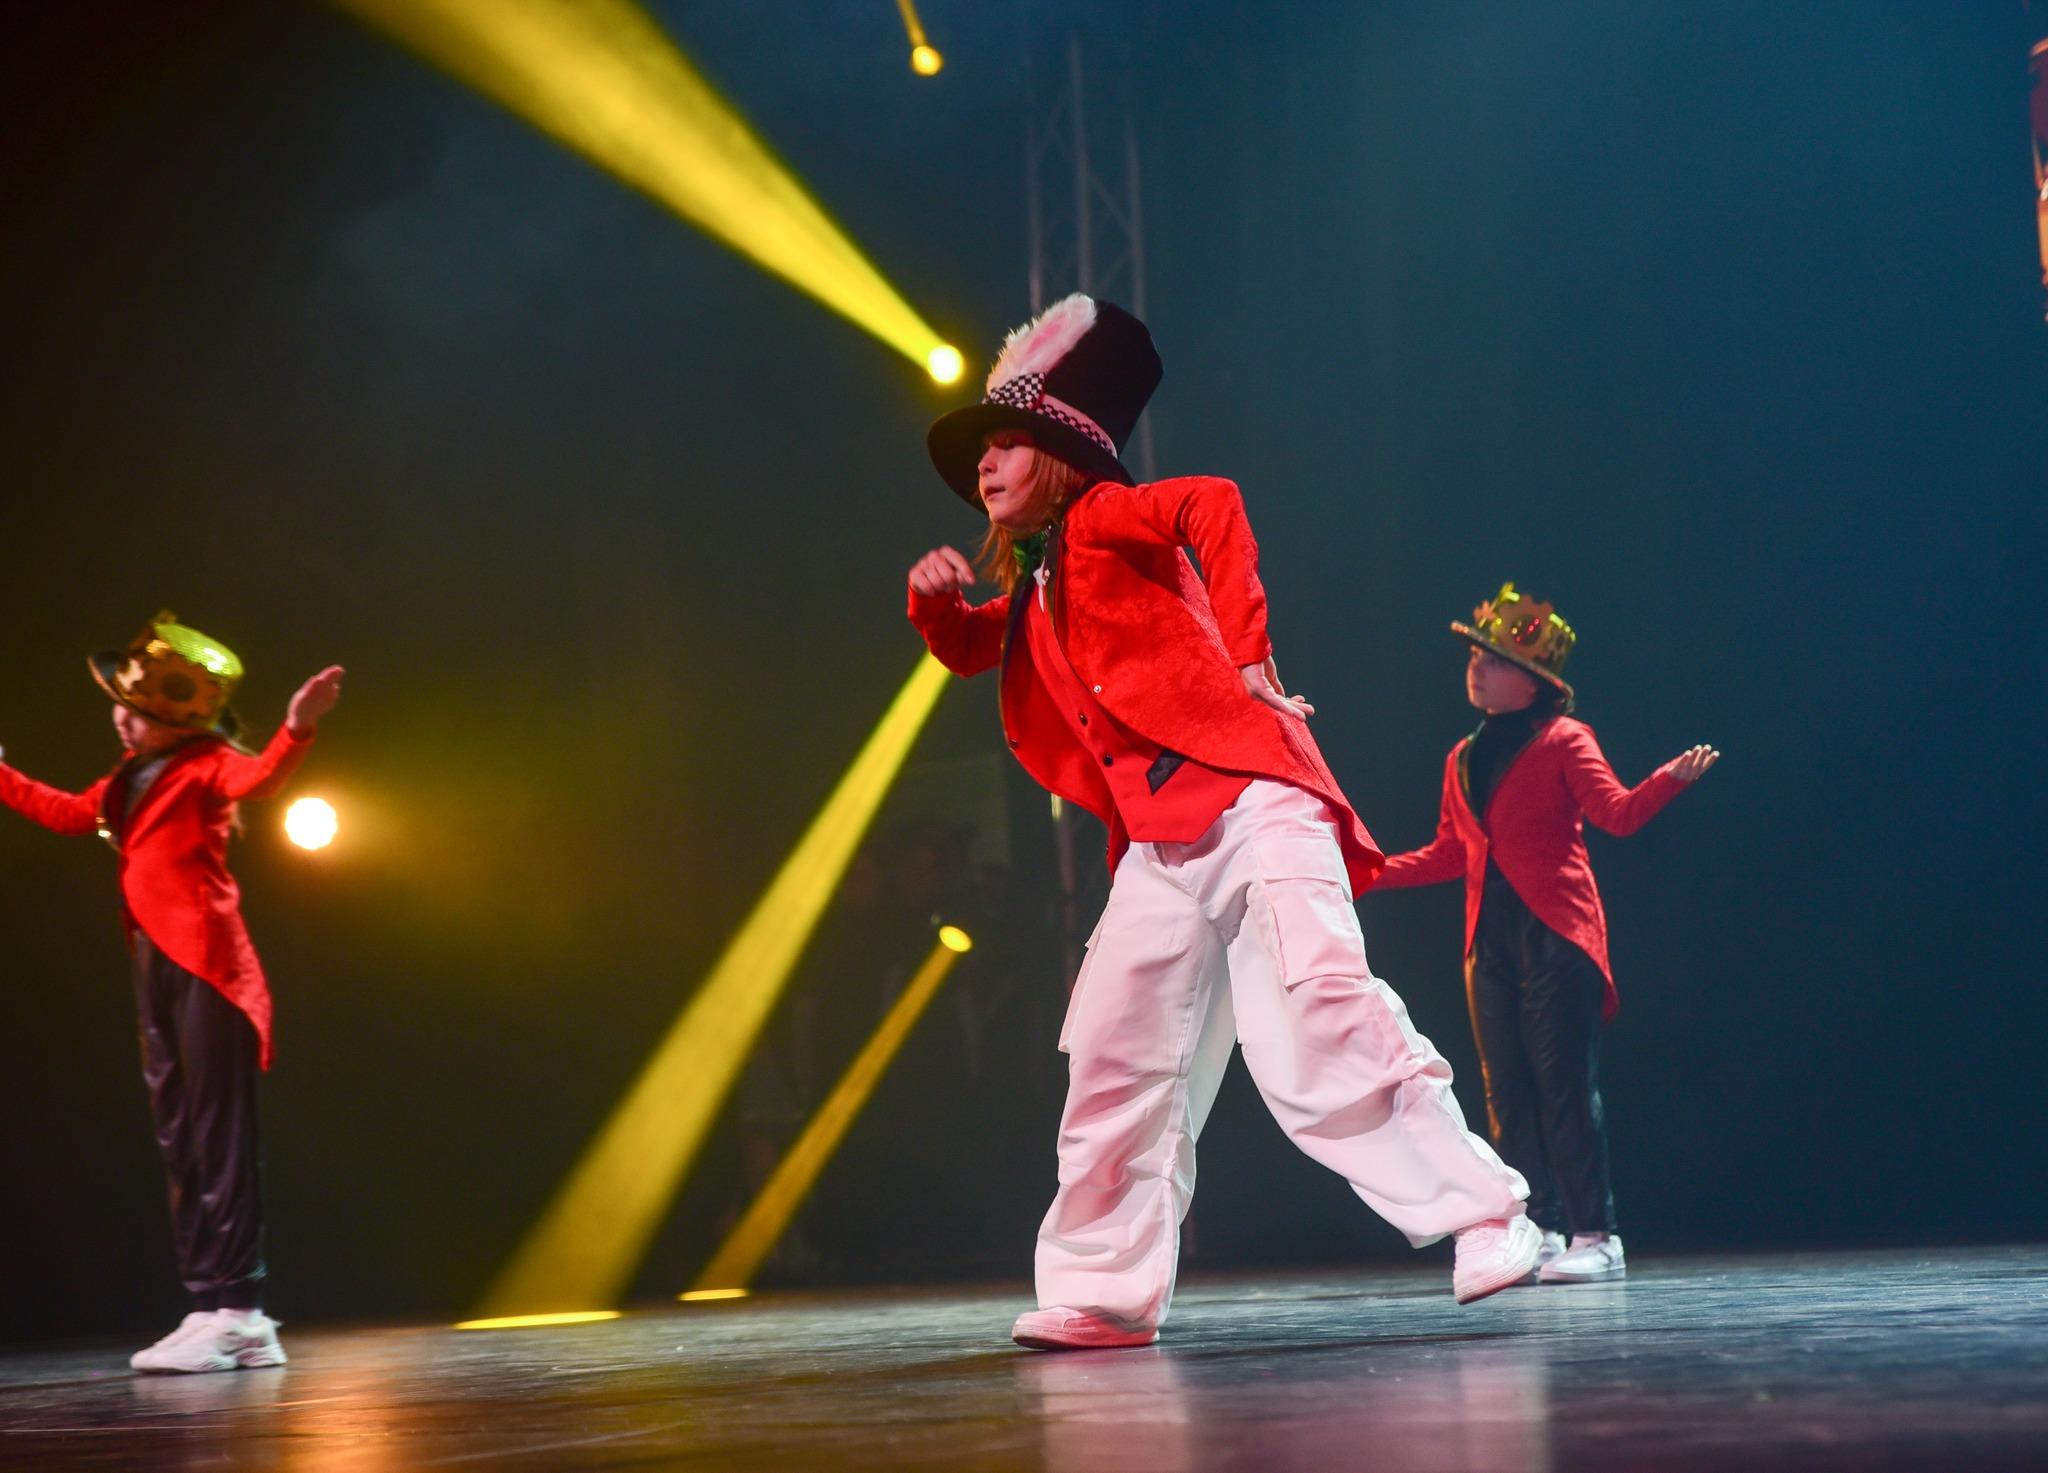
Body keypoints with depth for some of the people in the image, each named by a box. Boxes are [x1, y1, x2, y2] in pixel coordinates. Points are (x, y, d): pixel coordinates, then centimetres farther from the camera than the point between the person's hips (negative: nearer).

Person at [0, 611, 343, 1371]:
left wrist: (296, 730, -49)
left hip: (204, 964, -9)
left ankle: (239, 1314, -9)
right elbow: (67, 812, 30)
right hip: (156, 965, 9)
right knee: (180, 1139, 8)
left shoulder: (204, 765, -8)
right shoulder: (132, 779, 15)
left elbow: (258, 776, -30)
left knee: (218, 1136, -9)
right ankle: (210, 1309, 12)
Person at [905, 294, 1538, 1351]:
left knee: (1319, 1005, -22)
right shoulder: (1030, 600, 24)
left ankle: (1485, 1219, -17)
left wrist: (1244, 650, -19)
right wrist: (935, 595, 16)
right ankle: (1106, 1293, 10)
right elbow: (964, 646, 40)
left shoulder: (1103, 519, 2)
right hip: (1158, 849, 9)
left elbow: (1210, 506, -16)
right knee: (1114, 1059, 4)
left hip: (1243, 796, -9)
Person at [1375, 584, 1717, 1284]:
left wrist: (1670, 778, -25)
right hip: (1490, 936, 6)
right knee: (1506, 1089, 3)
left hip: (1555, 931, -6)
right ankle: (1540, 1229, 8)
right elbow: (1449, 853, 23)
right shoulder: (1464, 759, 19)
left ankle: (1594, 1235, -8)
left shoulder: (1564, 741, 2)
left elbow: (1619, 812, -7)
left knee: (1564, 1082, -10)